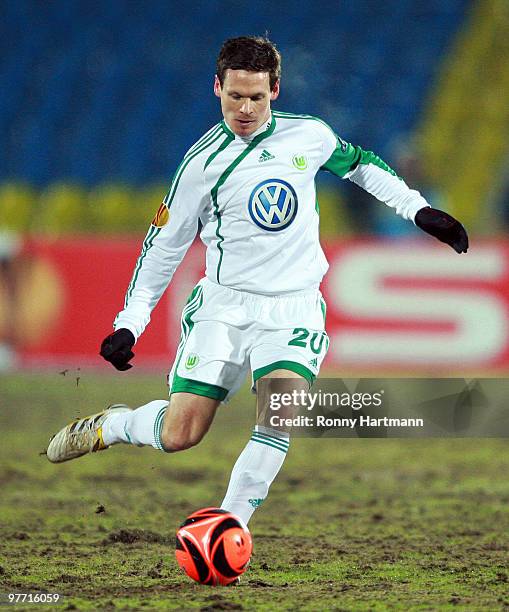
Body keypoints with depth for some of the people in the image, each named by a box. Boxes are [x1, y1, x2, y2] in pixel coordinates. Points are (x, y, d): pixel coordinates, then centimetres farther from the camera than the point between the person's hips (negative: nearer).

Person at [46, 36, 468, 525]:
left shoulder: (309, 135, 1)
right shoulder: (203, 163, -5)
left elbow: (360, 165, 22)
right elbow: (164, 243, 4)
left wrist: (420, 211, 17)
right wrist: (130, 323, 1)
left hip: (293, 308, 1)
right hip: (223, 305, -1)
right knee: (179, 434, -8)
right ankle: (107, 426, 24)